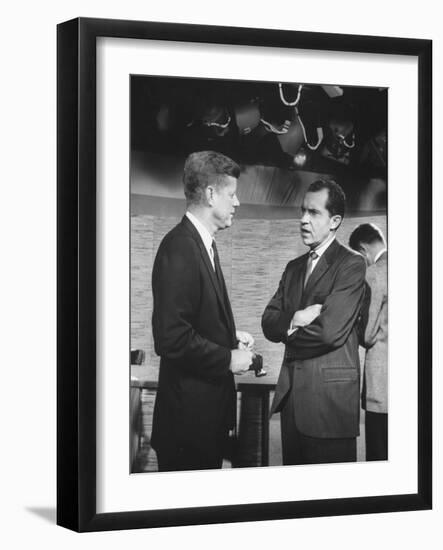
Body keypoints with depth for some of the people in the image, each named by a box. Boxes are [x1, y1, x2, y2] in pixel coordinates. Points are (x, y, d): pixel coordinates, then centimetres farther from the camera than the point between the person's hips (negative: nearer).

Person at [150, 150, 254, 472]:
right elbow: (171, 337, -25)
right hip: (189, 410, -10)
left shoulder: (202, 243, 14)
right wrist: (227, 359, -16)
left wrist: (231, 337, 9)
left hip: (210, 403, 10)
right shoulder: (179, 248, -19)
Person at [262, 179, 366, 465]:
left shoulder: (351, 264, -8)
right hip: (292, 395, 7)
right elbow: (269, 323, 7)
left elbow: (331, 331, -18)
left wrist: (288, 329, -2)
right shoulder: (294, 267, 16)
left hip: (330, 398, -7)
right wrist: (295, 320, -13)